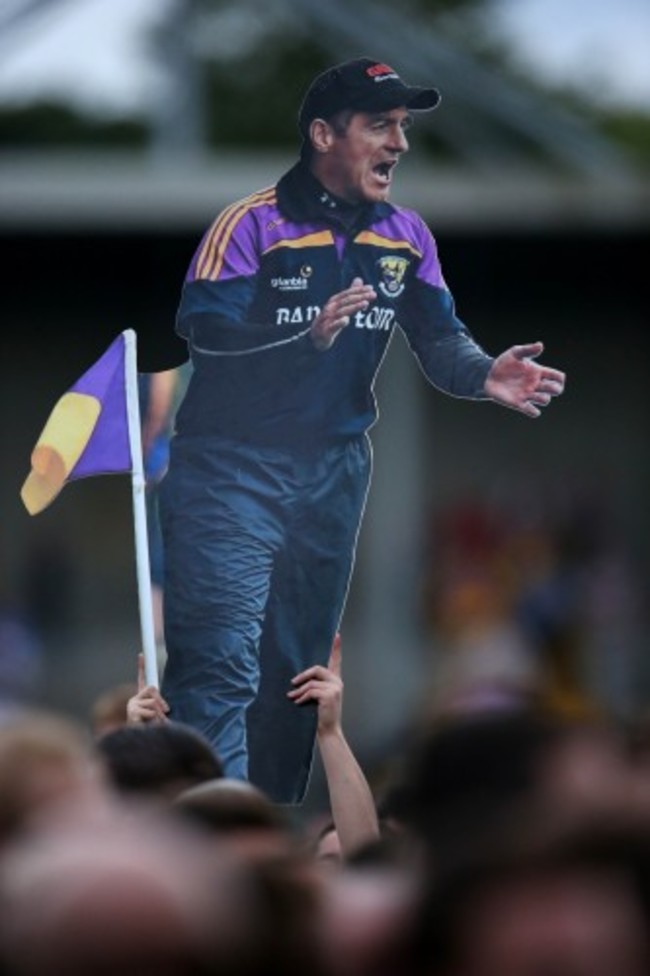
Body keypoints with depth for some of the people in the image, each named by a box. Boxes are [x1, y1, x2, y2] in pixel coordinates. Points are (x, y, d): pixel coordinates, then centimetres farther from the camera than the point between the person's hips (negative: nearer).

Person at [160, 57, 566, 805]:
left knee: (300, 666, 14)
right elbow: (204, 331, -23)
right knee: (223, 660, -16)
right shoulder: (253, 225, -14)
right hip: (233, 464, -6)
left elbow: (439, 339, 1)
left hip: (334, 472, 6)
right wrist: (308, 337, -37)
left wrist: (483, 376, -21)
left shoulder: (405, 237, 4)